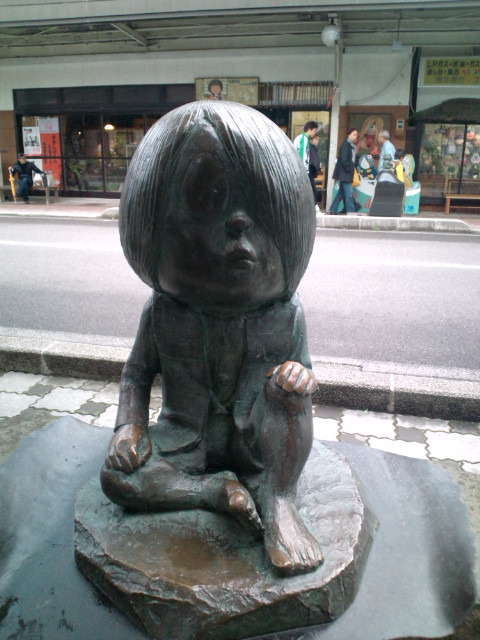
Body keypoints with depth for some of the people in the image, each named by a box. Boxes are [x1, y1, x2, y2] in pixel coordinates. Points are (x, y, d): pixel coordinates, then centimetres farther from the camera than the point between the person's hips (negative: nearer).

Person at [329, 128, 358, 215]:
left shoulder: (352, 145, 16)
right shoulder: (346, 144, -11)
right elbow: (343, 158, -18)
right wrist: (348, 168, -14)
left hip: (347, 173, 10)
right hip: (344, 173, -10)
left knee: (342, 192, 13)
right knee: (349, 193, -10)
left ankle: (333, 211, 18)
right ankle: (350, 212, -8)